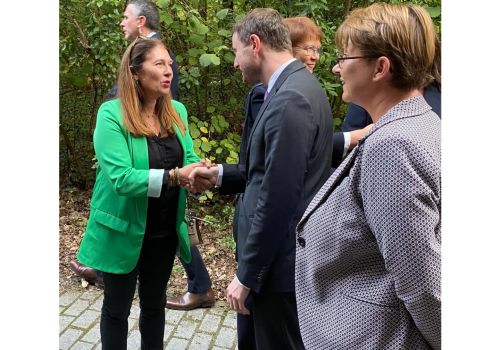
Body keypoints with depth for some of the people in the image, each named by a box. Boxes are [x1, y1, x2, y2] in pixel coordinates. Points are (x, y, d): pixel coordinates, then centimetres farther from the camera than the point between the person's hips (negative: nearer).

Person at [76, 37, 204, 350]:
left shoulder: (177, 111, 1)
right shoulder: (112, 114, -18)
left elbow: (188, 159, 0)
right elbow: (120, 178, -26)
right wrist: (174, 177, -35)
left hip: (165, 230, 5)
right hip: (125, 231, -5)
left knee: (155, 304, 23)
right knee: (117, 307, 16)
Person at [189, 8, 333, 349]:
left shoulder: (289, 99, -24)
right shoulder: (297, 86, 8)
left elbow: (277, 199, -25)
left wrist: (246, 275, -17)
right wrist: (221, 174, 11)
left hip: (280, 263, -10)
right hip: (290, 254, 10)